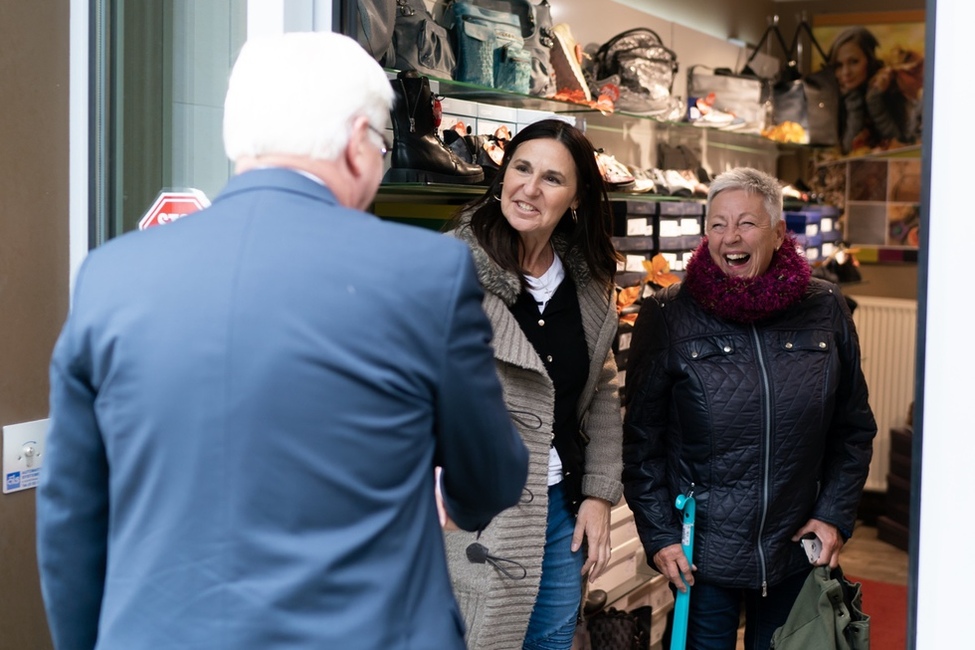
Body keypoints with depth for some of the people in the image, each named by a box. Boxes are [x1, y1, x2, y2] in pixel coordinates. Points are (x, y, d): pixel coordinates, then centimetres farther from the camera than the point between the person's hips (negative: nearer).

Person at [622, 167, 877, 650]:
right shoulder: (668, 316, -7)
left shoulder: (825, 311, -1)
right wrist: (658, 533, -7)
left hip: (796, 549, 2)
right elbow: (642, 436, -4)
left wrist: (836, 515, 0)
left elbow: (854, 427, 7)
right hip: (702, 552, -2)